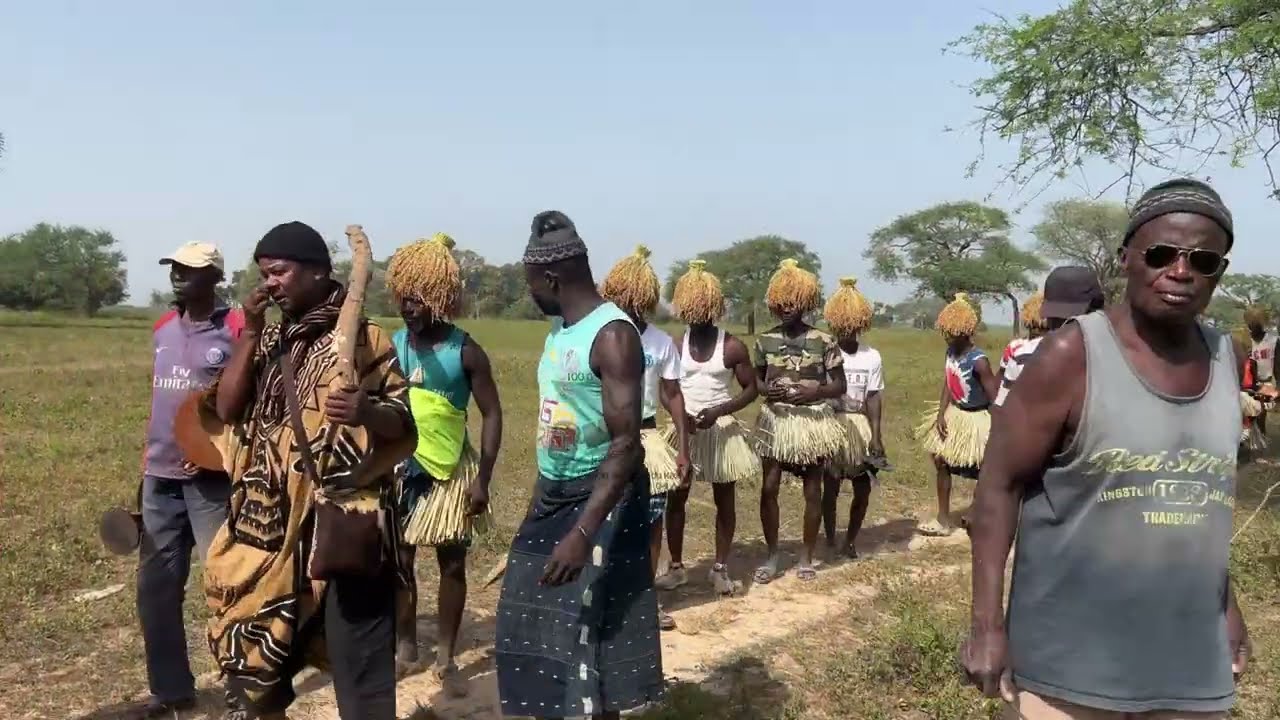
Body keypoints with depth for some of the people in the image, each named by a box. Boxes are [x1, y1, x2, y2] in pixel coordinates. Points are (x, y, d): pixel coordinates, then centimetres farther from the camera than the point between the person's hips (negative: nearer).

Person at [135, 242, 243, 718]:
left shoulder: (238, 329, -8)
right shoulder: (163, 329, 11)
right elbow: (161, 400, 19)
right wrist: (148, 466, 19)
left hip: (214, 479, -6)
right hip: (161, 477, 7)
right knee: (155, 589, 10)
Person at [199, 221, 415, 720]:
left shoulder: (363, 339, -5)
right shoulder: (267, 339, 11)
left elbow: (402, 422, -6)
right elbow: (225, 408, 1)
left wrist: (367, 411, -28)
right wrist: (250, 332, -6)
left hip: (343, 520, -6)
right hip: (270, 521, 6)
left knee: (358, 657, -4)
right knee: (252, 645, 19)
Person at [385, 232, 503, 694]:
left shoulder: (465, 351, -9)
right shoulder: (391, 345, -2)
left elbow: (491, 414, -7)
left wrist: (483, 479, -12)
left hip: (451, 470, -2)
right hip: (399, 467, 2)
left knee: (452, 564, 5)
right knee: (398, 561, 10)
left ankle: (446, 660, 17)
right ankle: (405, 646, 28)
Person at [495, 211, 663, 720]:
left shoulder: (612, 335, -20)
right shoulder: (559, 331, 8)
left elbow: (626, 445, -26)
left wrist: (582, 533, -33)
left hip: (598, 499, -9)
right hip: (551, 495, 9)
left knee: (589, 636, 0)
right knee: (538, 631, 16)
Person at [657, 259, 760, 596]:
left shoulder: (732, 346, -8)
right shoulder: (677, 343, -2)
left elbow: (752, 389, -5)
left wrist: (718, 411, -19)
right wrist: (682, 417, -16)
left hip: (723, 430, -1)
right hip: (684, 429, 1)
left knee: (725, 501, 7)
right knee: (675, 497, 3)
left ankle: (720, 569, 21)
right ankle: (676, 567, 17)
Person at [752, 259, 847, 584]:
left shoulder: (823, 341, -6)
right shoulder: (765, 340, 1)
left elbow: (839, 386, -2)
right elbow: (755, 379, 11)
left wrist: (812, 391, -19)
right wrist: (767, 390, -11)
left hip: (813, 421, -1)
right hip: (775, 420, 2)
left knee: (813, 490, 6)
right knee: (769, 487, -1)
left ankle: (807, 557, 20)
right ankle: (772, 555, 14)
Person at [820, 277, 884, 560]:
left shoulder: (872, 357, 0)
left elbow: (874, 398, 0)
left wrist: (876, 436, -6)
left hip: (861, 426, 3)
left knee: (863, 487, 4)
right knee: (831, 486, 0)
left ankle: (851, 540, 21)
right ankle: (830, 542, 16)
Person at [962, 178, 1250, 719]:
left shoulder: (1227, 360, 2)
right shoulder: (1071, 355, -15)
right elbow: (999, 484, -13)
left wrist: (1225, 600, 16)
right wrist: (987, 625, -17)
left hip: (1190, 658, 5)